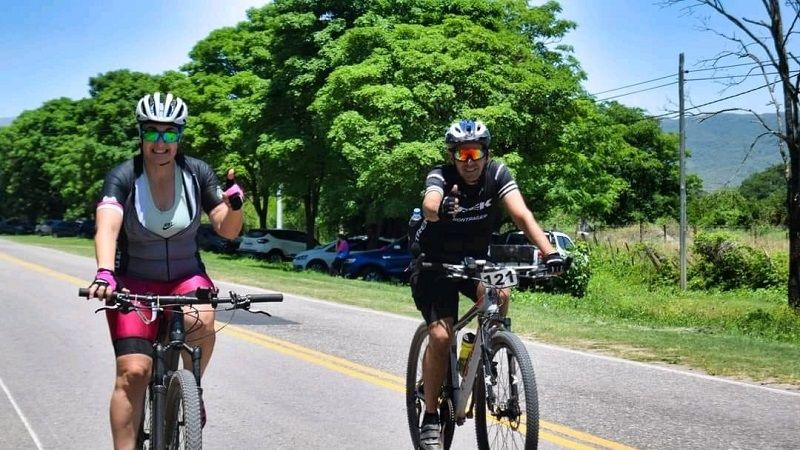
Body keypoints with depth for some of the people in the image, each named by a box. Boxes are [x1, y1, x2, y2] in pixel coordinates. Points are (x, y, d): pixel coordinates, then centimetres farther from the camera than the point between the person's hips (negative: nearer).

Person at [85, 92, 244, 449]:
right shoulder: (123, 177, -15)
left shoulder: (197, 173, -8)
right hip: (133, 282, -1)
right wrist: (104, 273, -50)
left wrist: (235, 203, -27)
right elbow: (107, 227, -32)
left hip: (186, 277, 1)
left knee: (202, 322, -31)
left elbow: (227, 230, -5)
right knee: (133, 372, -16)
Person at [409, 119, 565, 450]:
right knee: (440, 336, -18)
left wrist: (548, 251, -45)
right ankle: (430, 417, -3)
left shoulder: (497, 174, -15)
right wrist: (440, 209, -70)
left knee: (499, 295, -30)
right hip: (435, 262, -3)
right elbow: (429, 207, -45)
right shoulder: (440, 177, -23)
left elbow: (521, 214, -28)